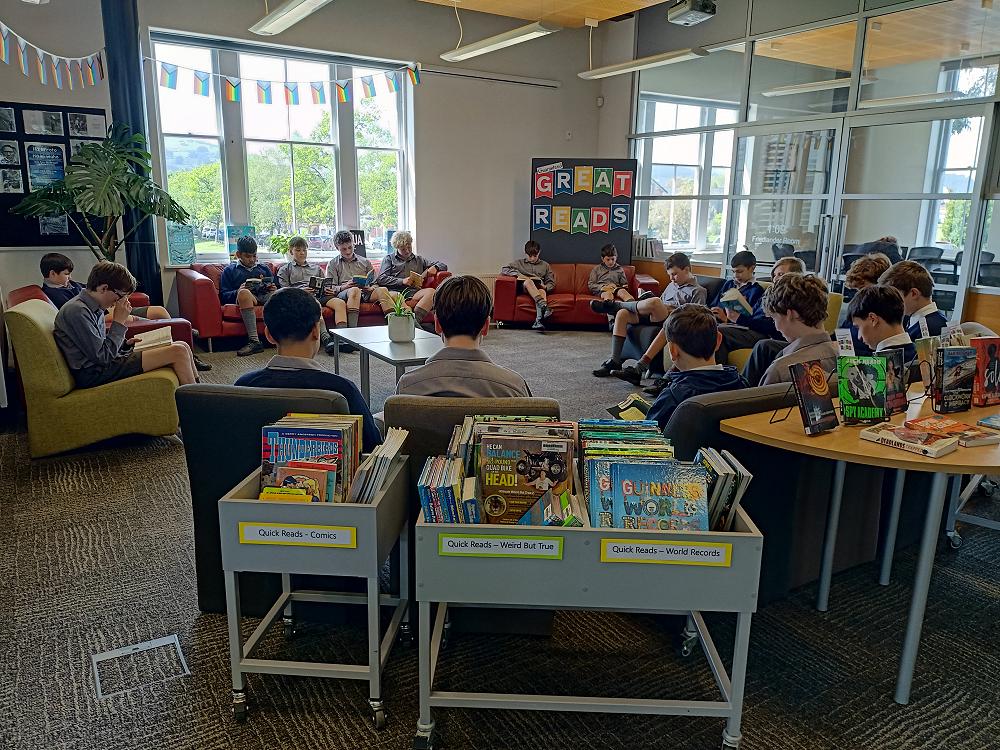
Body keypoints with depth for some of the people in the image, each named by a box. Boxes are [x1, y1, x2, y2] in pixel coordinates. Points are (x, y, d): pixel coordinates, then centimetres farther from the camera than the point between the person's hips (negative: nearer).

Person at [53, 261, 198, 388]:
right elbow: (102, 357, -19)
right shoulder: (77, 311, -17)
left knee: (182, 346, 1)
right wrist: (119, 321, -15)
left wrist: (125, 344, 3)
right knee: (178, 352, -17)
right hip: (93, 374, -10)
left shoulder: (95, 308, 12)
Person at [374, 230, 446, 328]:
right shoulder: (389, 259, 23)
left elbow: (443, 266, 32)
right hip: (395, 291, -2)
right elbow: (381, 279, 8)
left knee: (431, 292, -30)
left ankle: (414, 319, -47)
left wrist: (435, 268, 7)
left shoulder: (418, 260, 30)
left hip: (414, 292, 3)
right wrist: (402, 281, -4)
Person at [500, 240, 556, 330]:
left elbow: (551, 283, 20)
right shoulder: (519, 263, 21)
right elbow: (504, 269, 9)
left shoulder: (545, 265, 24)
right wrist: (517, 274, -8)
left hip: (539, 287, 1)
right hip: (523, 286, -1)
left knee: (542, 291, -38)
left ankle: (539, 320, -63)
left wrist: (545, 287, -4)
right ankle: (544, 306, -60)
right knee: (528, 281, -38)